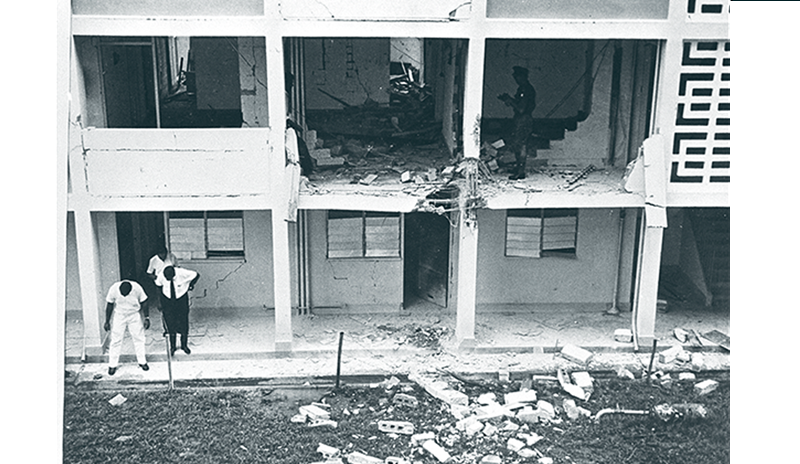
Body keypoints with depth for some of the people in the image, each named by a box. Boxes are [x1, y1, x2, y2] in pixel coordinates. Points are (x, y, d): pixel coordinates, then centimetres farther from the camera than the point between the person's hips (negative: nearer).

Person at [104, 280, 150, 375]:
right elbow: (109, 305, -8)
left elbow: (144, 303, -8)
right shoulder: (114, 289, -23)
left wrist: (147, 318, -6)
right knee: (116, 341, 0)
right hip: (119, 316, 0)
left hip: (134, 316, 1)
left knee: (138, 338, 4)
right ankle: (112, 365, 12)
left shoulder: (137, 288, -24)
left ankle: (142, 361, 18)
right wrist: (107, 321, -2)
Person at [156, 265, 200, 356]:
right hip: (168, 300, 1)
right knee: (170, 324, 2)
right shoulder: (161, 276, -19)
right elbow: (158, 284, 3)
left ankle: (184, 345, 20)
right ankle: (172, 346, 17)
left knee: (183, 323, 3)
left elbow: (196, 275, -12)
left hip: (181, 299, -1)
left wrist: (191, 285, 0)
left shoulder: (182, 273, -26)